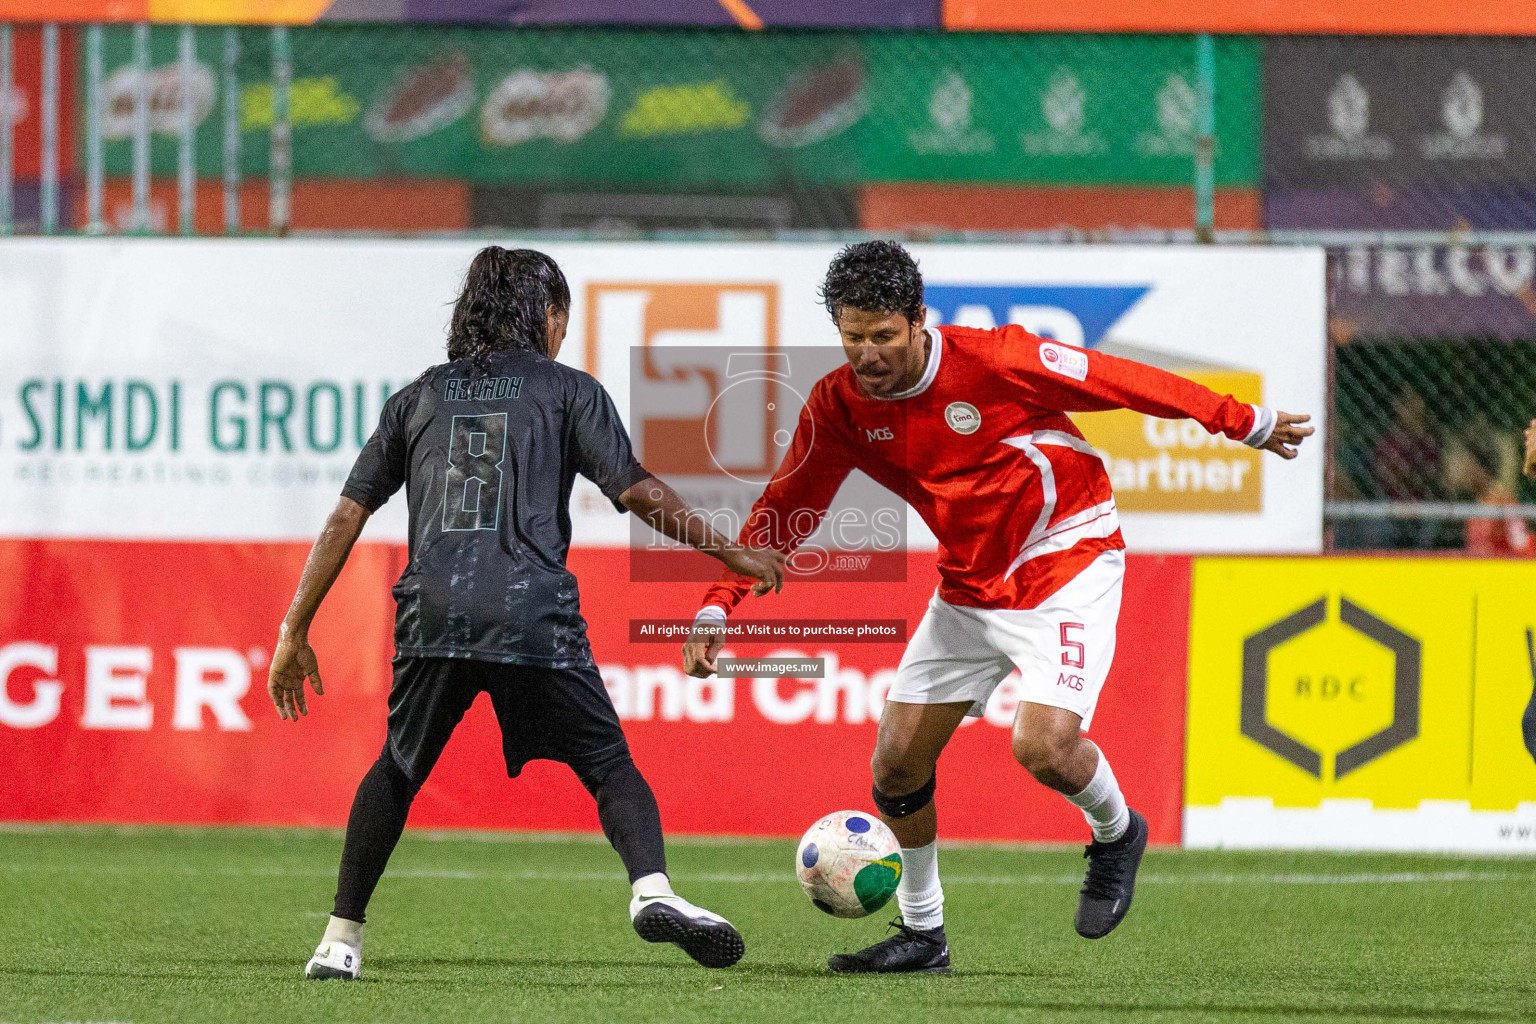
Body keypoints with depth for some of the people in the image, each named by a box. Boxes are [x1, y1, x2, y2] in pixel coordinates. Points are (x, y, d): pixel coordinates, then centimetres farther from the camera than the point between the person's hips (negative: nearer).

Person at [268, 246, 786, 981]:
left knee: (397, 771, 22)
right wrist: (732, 554, 12)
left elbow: (347, 515, 17)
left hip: (432, 612, 3)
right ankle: (652, 889, -22)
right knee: (609, 766, 5)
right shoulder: (567, 390, 14)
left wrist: (295, 632, 18)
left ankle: (340, 939, 18)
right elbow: (638, 491, 3)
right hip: (532, 612, -3)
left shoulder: (421, 395, 22)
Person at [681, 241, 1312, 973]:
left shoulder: (993, 361, -22)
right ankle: (921, 933, 21)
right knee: (895, 762, 1)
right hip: (968, 588, 6)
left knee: (1042, 746, -23)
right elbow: (784, 511, 1)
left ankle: (1116, 834, 12)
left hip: (1067, 567, -6)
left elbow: (1118, 383, -13)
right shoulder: (838, 405, -8)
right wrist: (717, 608, -9)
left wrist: (1246, 422, -6)